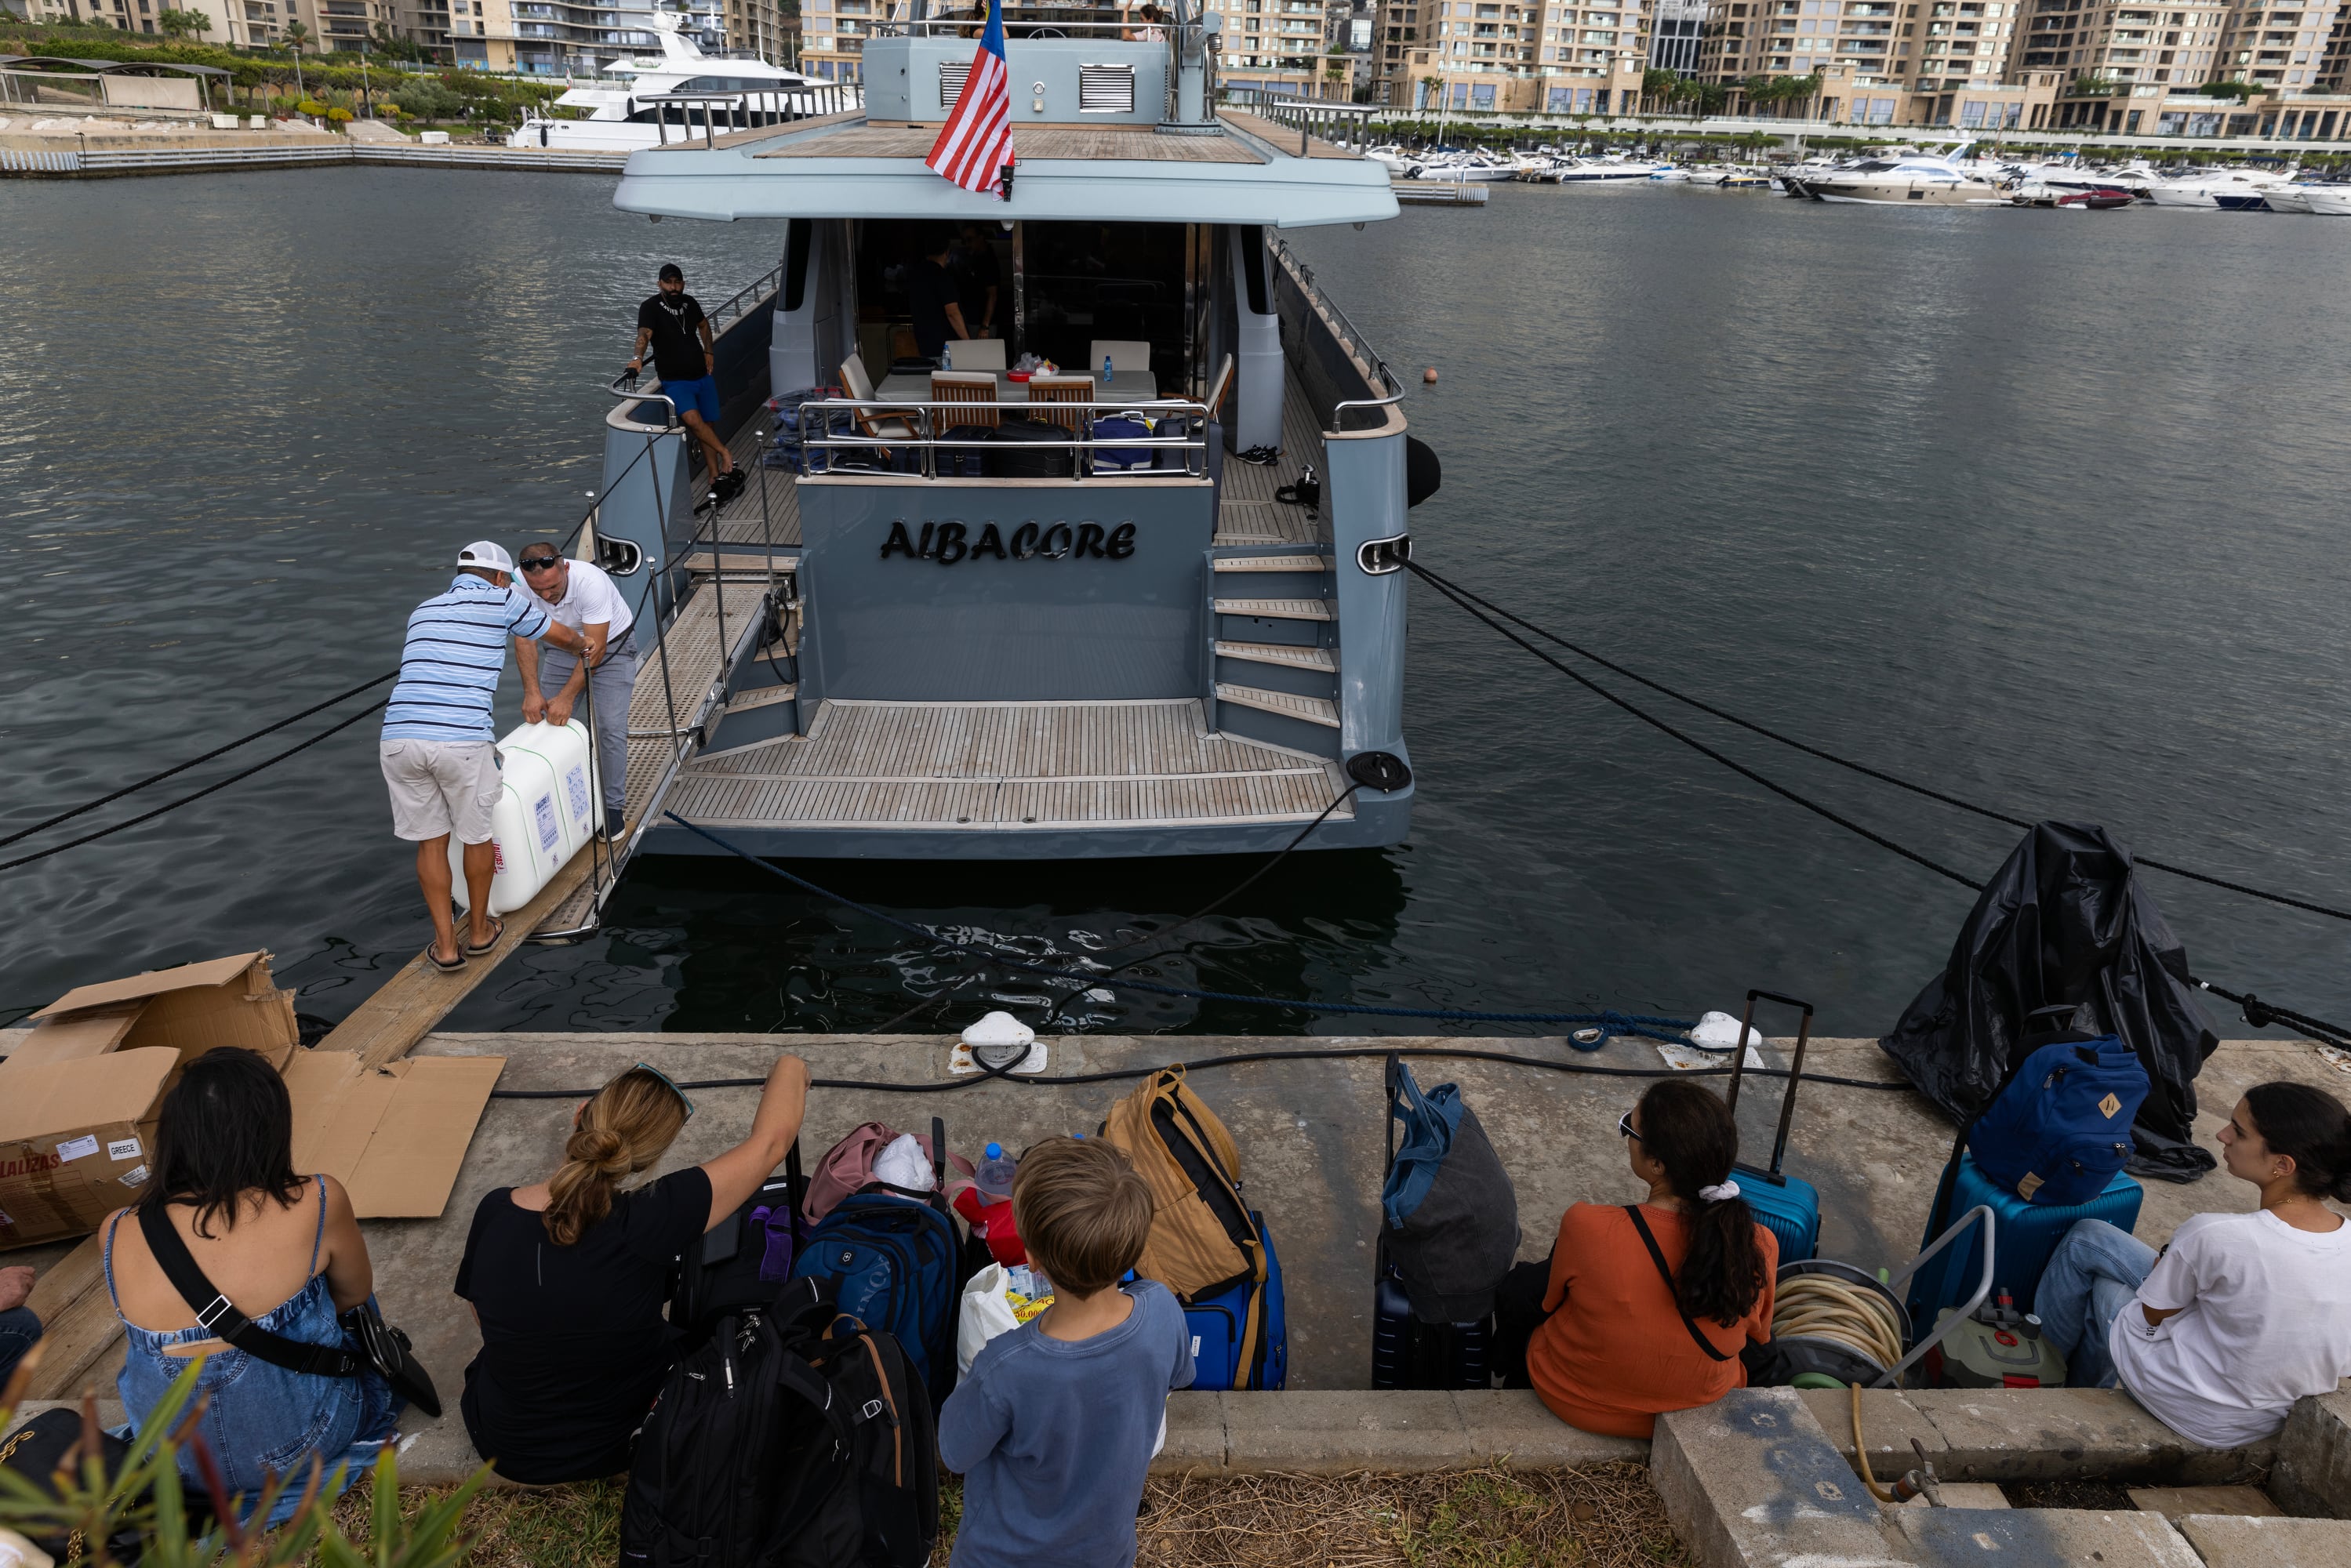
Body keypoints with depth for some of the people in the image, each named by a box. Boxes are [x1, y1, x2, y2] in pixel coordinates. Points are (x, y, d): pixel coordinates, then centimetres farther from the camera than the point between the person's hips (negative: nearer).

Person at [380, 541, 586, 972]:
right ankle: (479, 930, 34)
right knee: (478, 835, 17)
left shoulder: (424, 610, 27)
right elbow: (565, 637, 25)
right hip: (462, 739, -4)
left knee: (430, 841, 18)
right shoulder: (504, 599, 11)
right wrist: (583, 647, 49)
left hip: (398, 737, 4)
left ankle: (446, 945, 22)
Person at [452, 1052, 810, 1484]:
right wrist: (789, 1068, -6)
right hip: (613, 1448, -3)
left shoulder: (494, 1211, -19)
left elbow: (482, 1313, 0)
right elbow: (771, 1140, -24)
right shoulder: (646, 1225, -31)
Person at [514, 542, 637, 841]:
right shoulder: (519, 586, -25)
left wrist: (567, 697, -33)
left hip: (611, 643, -4)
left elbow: (595, 648, -33)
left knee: (609, 726, -13)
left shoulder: (590, 581, -38)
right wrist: (532, 692, -30)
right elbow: (525, 640, -20)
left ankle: (612, 805, -1)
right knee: (546, 720, -1)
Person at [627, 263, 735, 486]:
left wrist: (709, 352, 17)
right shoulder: (650, 308, -11)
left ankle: (715, 474, 19)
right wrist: (638, 358, -46)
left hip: (702, 375, 5)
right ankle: (725, 453, -9)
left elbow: (703, 324, 26)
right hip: (675, 380, -5)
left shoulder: (689, 302, 5)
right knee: (693, 420, -27)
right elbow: (644, 334, -28)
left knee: (709, 424, 9)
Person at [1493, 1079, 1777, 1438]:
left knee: (1518, 1284, 25)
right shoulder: (1760, 1248, -26)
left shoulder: (1586, 1227, -36)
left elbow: (1551, 1300, -13)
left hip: (1577, 1404, -3)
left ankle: (1517, 1386, 50)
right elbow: (1758, 1332, -4)